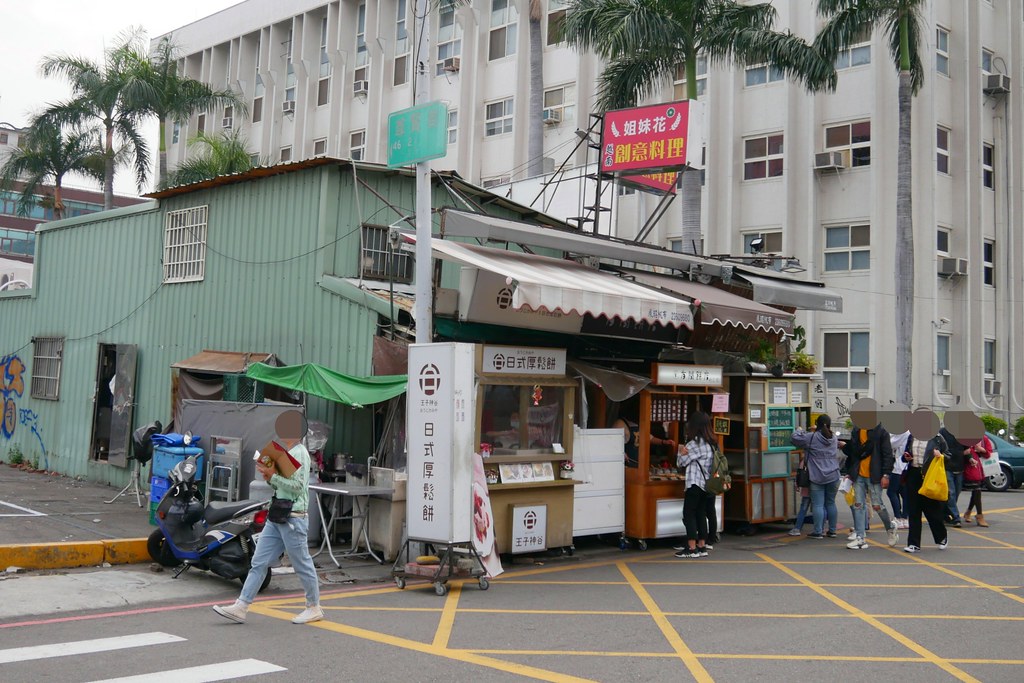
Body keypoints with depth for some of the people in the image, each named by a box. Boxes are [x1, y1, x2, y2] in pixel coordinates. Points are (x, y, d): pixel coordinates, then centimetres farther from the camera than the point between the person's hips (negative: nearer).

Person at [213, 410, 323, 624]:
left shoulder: (299, 453, -12)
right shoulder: (285, 452, 17)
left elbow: (297, 486, -20)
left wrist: (273, 476, -18)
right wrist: (269, 476, 3)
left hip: (293, 518, -9)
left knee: (302, 564, 2)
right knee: (259, 563, 5)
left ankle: (314, 608, 16)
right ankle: (241, 607, 5)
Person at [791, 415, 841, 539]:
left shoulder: (811, 437, -10)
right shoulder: (834, 438, 8)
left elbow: (794, 438, -7)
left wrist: (799, 431, 15)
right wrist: (816, 431, 27)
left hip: (817, 477, -5)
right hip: (833, 476, 5)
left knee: (818, 505, -2)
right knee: (831, 503, 14)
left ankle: (818, 531, -3)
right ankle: (832, 530, 18)